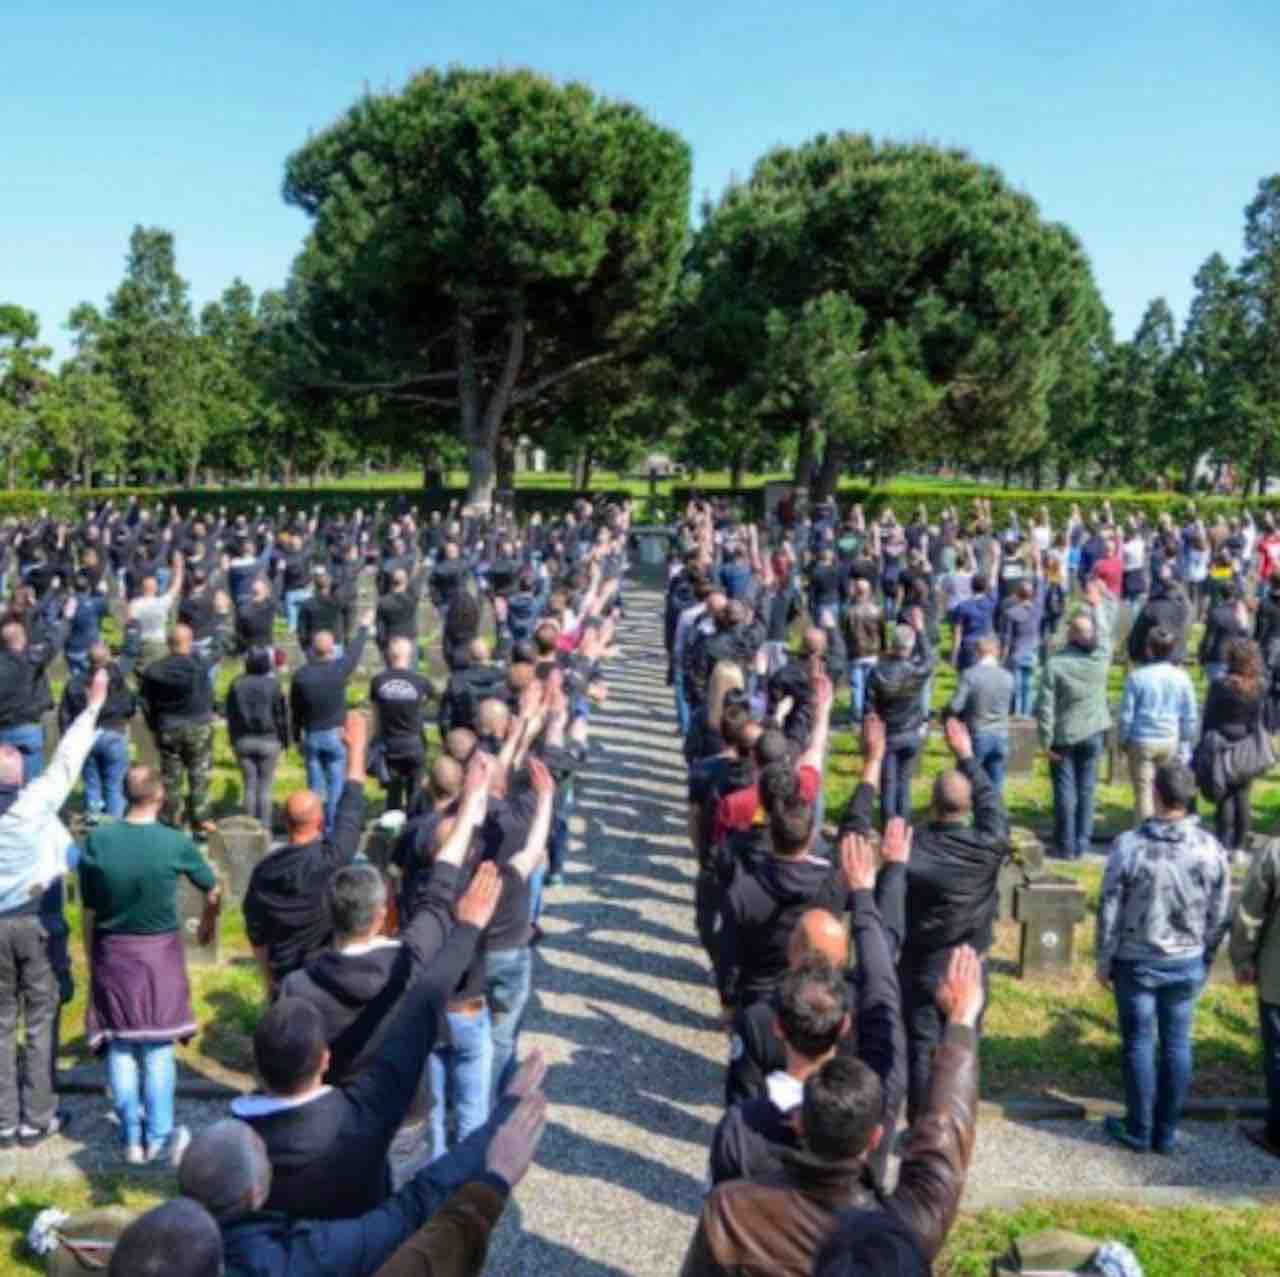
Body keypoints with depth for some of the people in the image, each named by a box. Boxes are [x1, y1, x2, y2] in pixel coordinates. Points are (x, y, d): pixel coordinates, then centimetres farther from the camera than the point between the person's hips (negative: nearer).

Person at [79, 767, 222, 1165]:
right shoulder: (176, 842, -12)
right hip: (160, 952, -1)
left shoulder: (97, 841, -10)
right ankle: (159, 1136, 14)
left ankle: (132, 1138, 18)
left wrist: (90, 960, 9)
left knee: (120, 1046, 11)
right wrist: (208, 923, 24)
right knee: (158, 1047, 10)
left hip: (112, 953, 1)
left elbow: (88, 910, -4)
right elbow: (213, 892, 3)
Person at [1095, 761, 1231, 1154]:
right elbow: (1220, 917, -1)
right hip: (1187, 963, 2)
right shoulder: (1211, 848, -11)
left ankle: (1138, 1131, 22)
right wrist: (1205, 961, 14)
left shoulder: (1129, 845, -19)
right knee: (1177, 1045, 13)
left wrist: (1104, 963, 2)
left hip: (1136, 963, -2)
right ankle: (1166, 1132, 23)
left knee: (1139, 1044, 10)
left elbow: (1110, 911, -12)